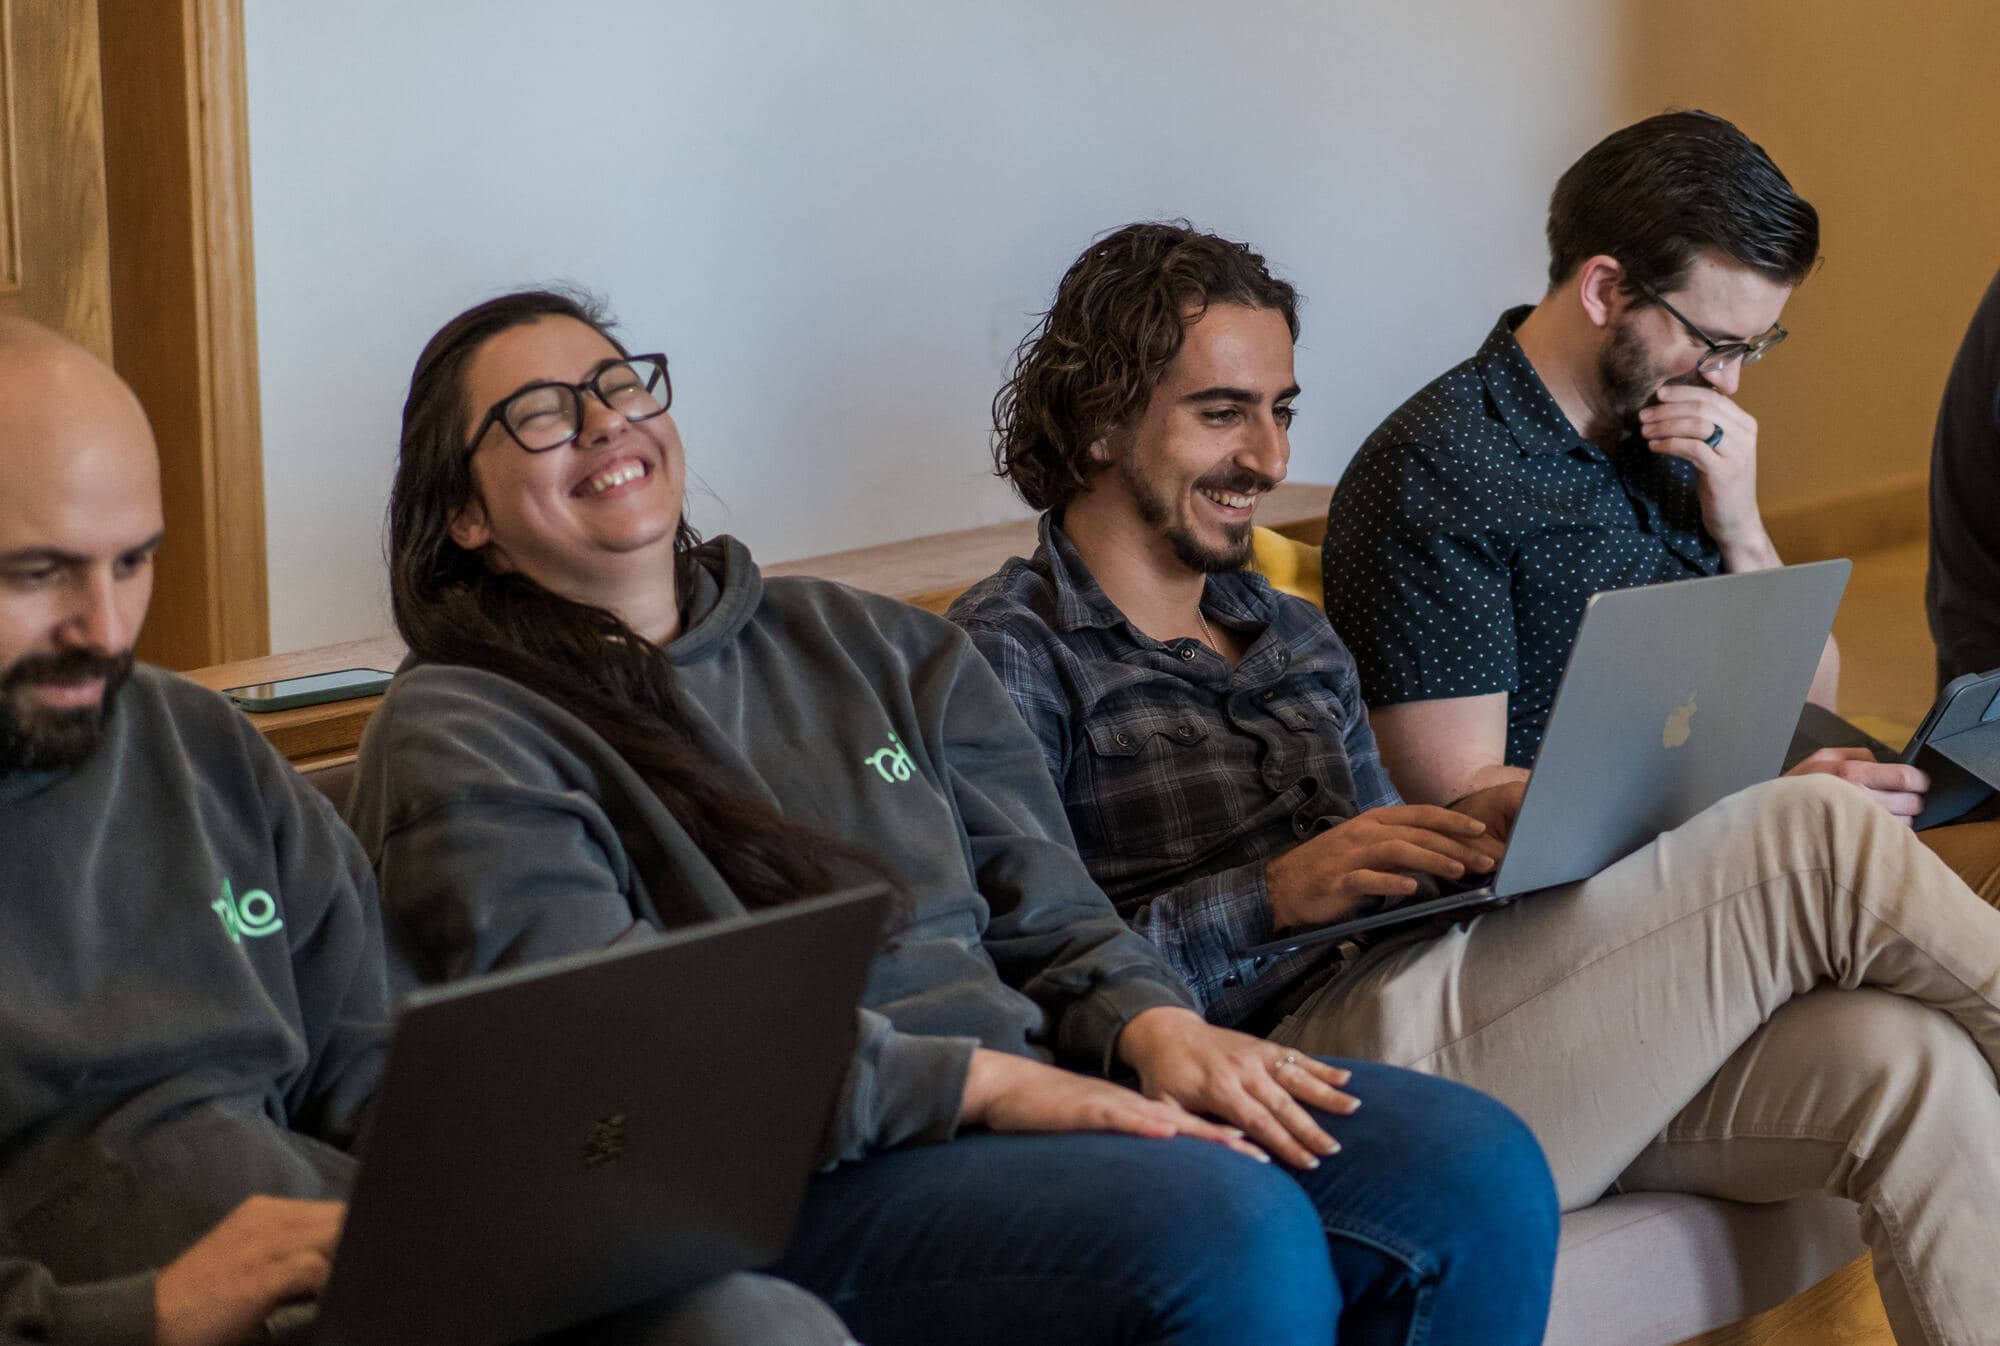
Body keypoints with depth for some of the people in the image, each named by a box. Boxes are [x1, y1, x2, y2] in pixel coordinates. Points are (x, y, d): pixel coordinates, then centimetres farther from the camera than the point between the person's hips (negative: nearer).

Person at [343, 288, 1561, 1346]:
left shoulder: (867, 644, 21)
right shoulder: (461, 738, 1)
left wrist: (1151, 1023, -5)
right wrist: (980, 1080, -19)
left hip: (1031, 1086, 6)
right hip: (790, 1181, -6)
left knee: (1475, 1166, -16)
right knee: (1229, 1229, -32)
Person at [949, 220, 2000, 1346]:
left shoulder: (1298, 639, 28)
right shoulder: (1012, 654, 1)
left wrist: (1473, 839, 2)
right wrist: (1273, 897, -17)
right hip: (1307, 1060, -8)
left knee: (1909, 1064, -18)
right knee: (1818, 835, -15)